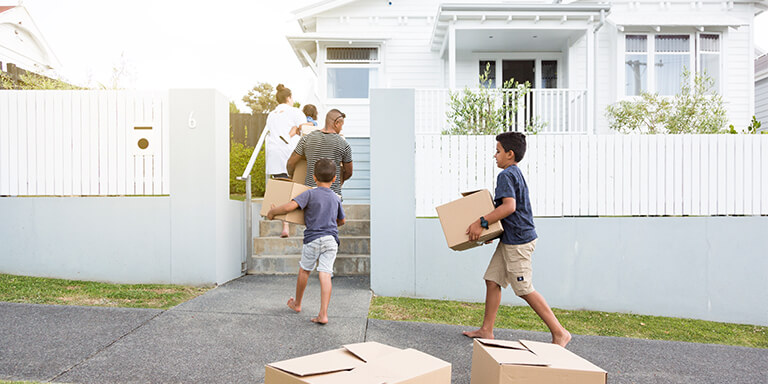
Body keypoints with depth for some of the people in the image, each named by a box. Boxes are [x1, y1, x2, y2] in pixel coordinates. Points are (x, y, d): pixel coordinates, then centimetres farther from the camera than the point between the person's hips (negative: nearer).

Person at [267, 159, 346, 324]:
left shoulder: (310, 194, -5)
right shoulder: (336, 198, 11)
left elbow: (290, 206, -18)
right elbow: (342, 220, 25)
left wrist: (272, 212, -2)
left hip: (313, 239, -3)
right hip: (331, 239, 3)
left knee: (304, 270, 17)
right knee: (325, 274, -2)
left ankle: (297, 303, 37)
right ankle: (323, 314, -9)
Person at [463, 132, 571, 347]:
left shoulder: (506, 175, -15)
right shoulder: (516, 174, 16)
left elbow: (509, 206, -29)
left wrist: (481, 222, -25)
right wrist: (489, 225, 25)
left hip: (518, 240, -10)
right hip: (510, 239, 10)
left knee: (524, 290, -3)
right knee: (492, 280, 11)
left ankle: (560, 333, 8)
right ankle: (486, 330, 17)